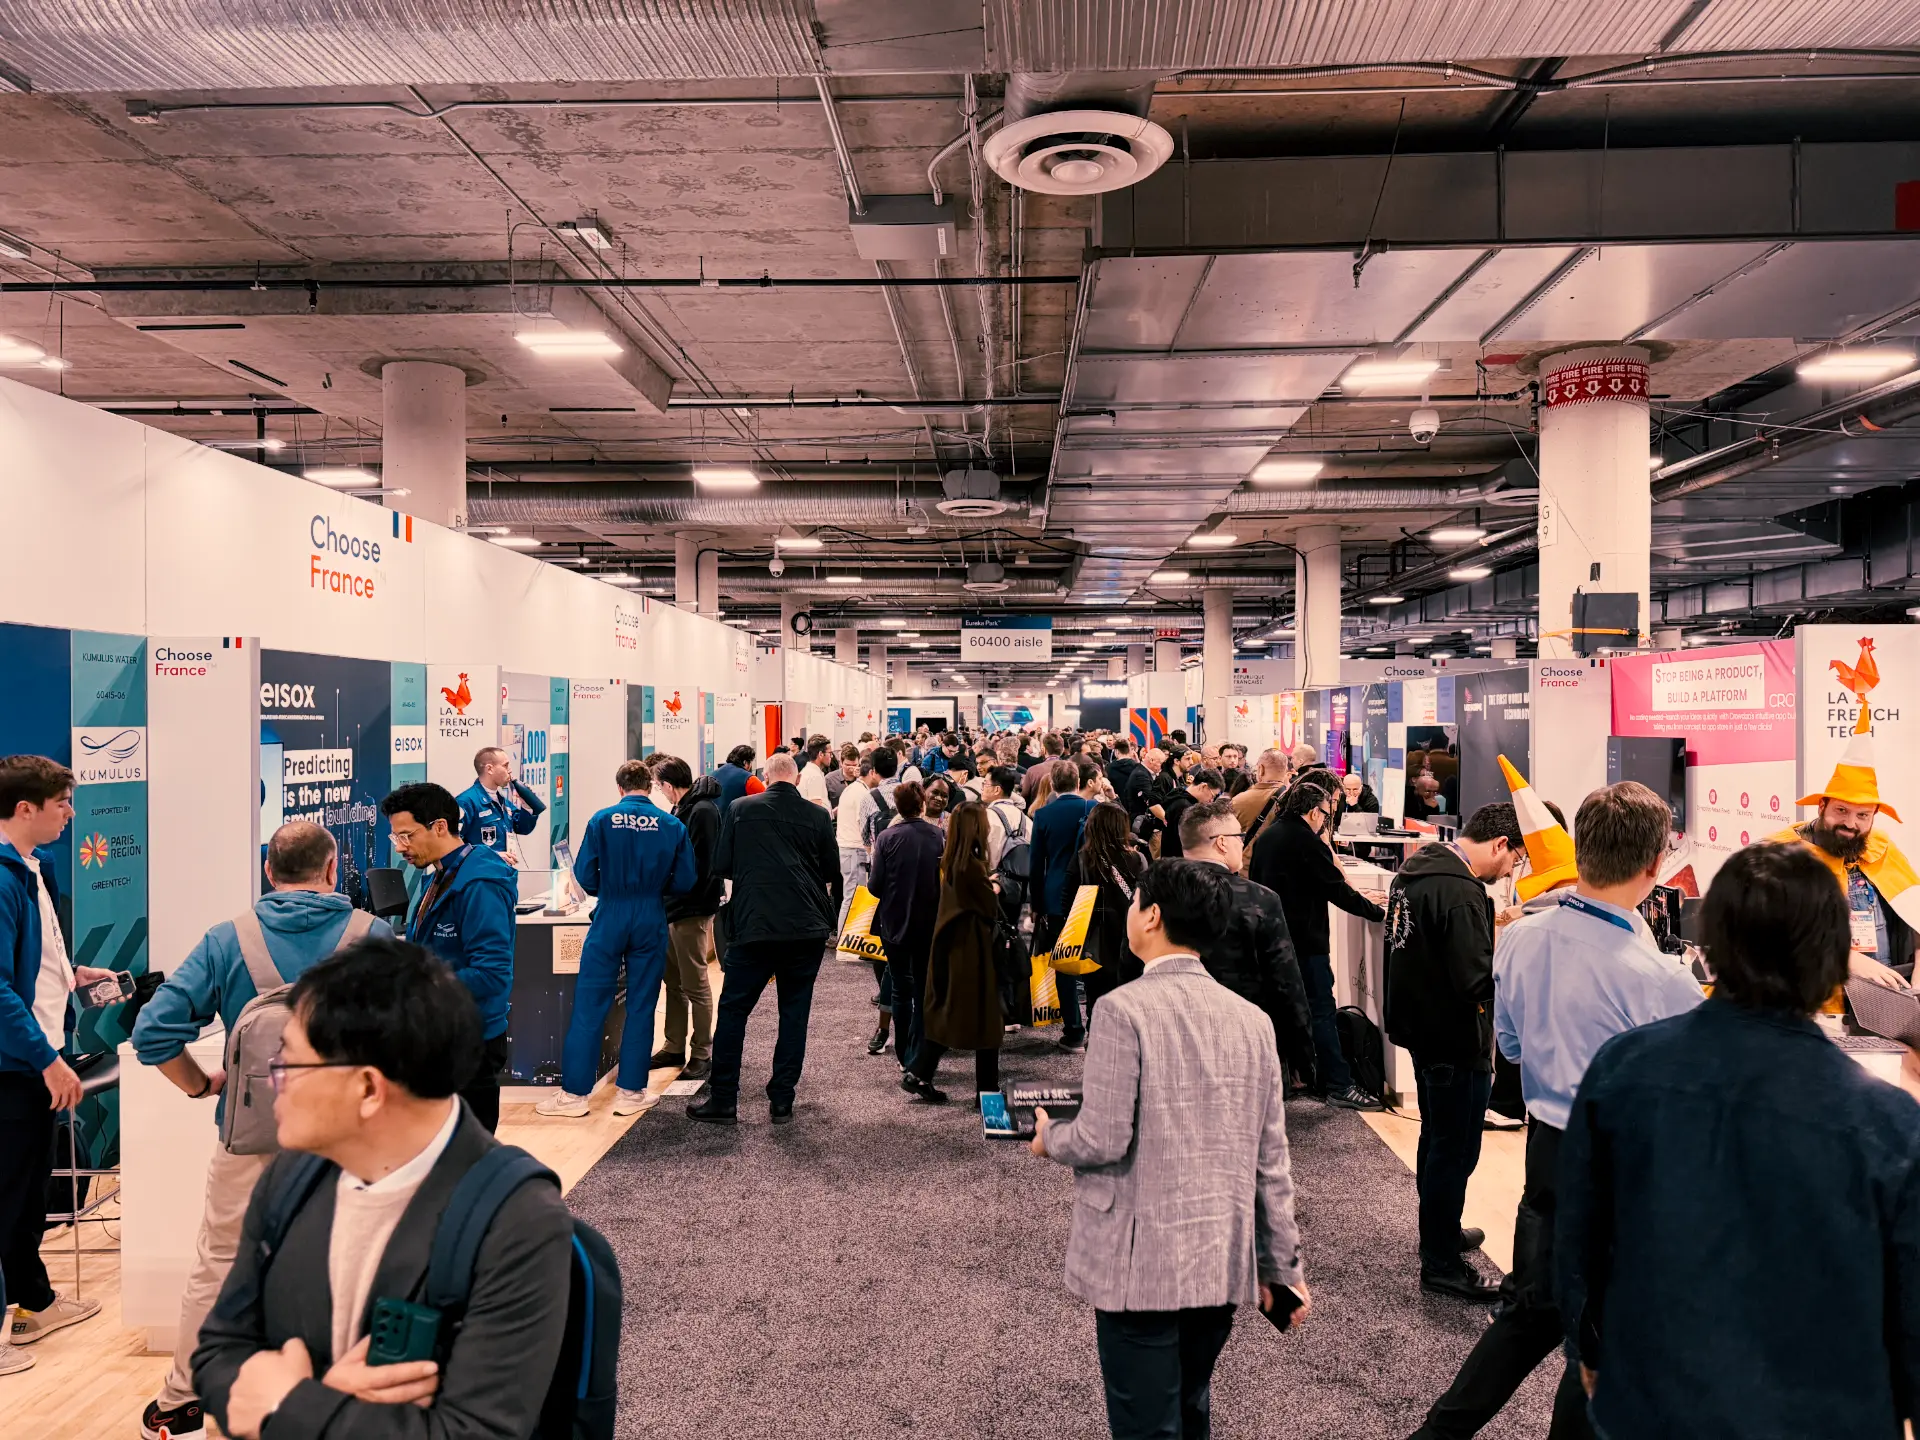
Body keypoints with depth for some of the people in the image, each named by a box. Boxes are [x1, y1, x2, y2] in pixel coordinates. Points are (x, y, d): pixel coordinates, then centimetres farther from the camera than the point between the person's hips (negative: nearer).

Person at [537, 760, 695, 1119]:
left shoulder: (602, 820, -5)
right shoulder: (672, 826, -2)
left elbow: (584, 875, -6)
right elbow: (685, 881, -2)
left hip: (610, 919, -1)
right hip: (651, 922, 1)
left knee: (589, 1005, 5)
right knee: (641, 1007, 9)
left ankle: (574, 1094, 8)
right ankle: (631, 1092, 15)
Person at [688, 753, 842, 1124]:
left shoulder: (740, 809, 0)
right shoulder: (817, 816, 1)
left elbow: (721, 866, 6)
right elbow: (831, 872, 10)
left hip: (754, 926, -1)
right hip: (807, 928, 1)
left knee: (733, 1010, 9)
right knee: (794, 1013, 11)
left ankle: (722, 1100, 12)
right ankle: (781, 1101, 12)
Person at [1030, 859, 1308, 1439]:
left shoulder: (1124, 1008, -15)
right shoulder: (1252, 1019, 3)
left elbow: (1103, 1141, -17)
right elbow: (1270, 1160, 6)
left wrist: (1050, 1136, 4)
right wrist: (1281, 1265, 14)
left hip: (1141, 1263, -6)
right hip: (1224, 1262, 6)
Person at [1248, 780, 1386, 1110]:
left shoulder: (1267, 836, 11)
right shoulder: (1306, 840, -15)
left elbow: (1255, 880, 20)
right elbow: (1336, 889, -15)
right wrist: (1377, 911, -6)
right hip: (1305, 939, -9)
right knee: (1321, 1010, -6)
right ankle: (1338, 1086, -5)